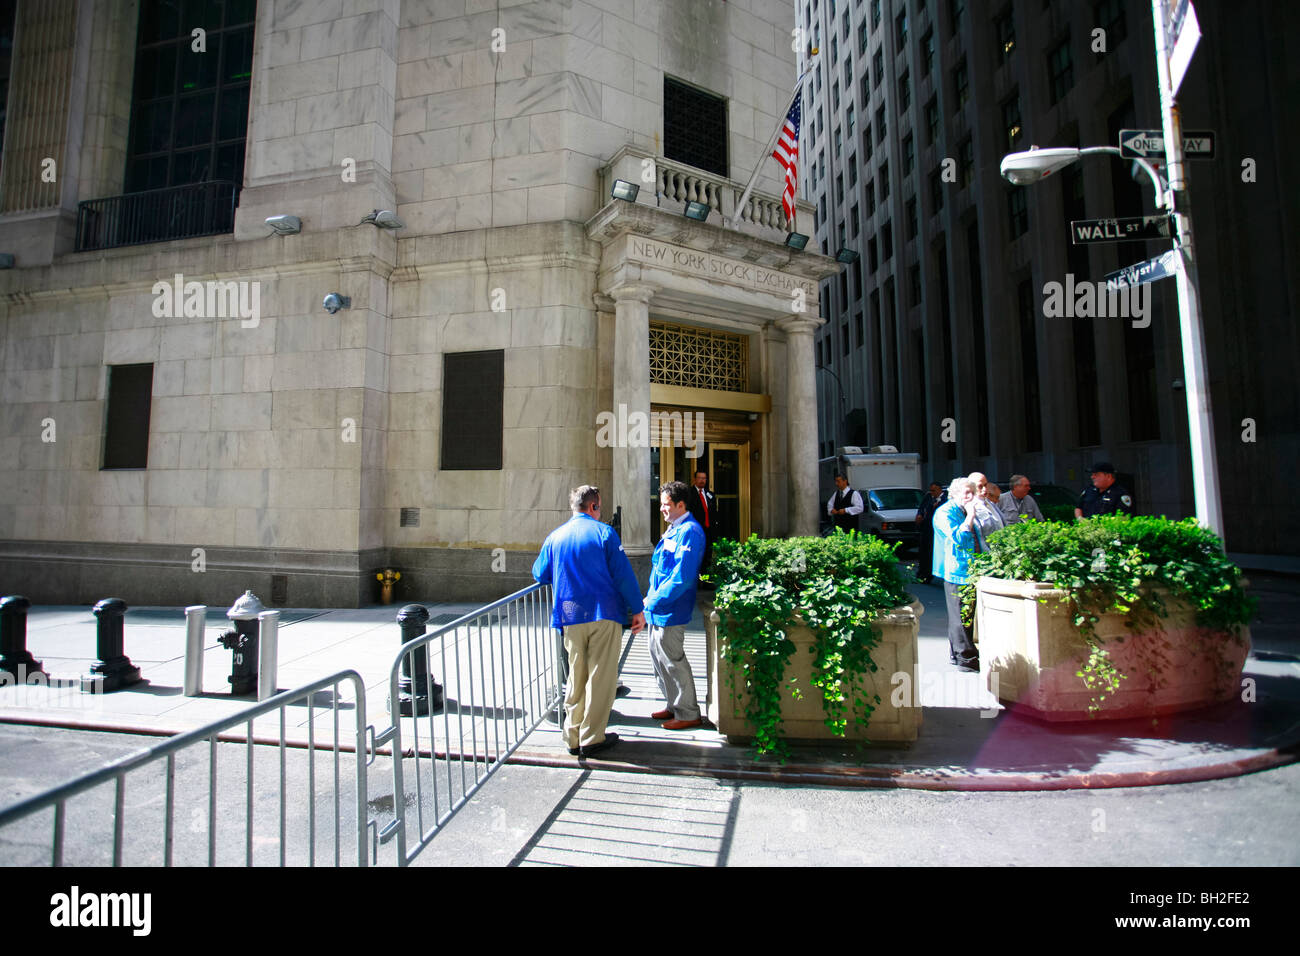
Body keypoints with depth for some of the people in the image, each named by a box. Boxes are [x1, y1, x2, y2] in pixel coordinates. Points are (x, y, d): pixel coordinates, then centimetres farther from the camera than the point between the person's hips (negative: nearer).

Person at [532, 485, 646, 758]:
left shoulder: (554, 537, 7)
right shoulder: (604, 532, -5)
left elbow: (539, 574, 15)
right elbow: (623, 574, -8)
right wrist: (637, 610, -2)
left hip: (570, 618, 4)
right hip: (605, 613, -4)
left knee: (576, 677, 15)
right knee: (601, 677, 5)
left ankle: (573, 737, 21)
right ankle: (592, 739, 11)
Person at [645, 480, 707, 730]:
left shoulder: (689, 531, -19)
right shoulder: (673, 529, 12)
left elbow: (682, 577, -25)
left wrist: (654, 600, -19)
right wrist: (651, 599, 12)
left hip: (670, 611, -10)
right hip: (657, 608, 10)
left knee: (672, 660, 1)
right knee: (658, 656, 19)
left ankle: (688, 714, 17)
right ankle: (674, 706, 33)